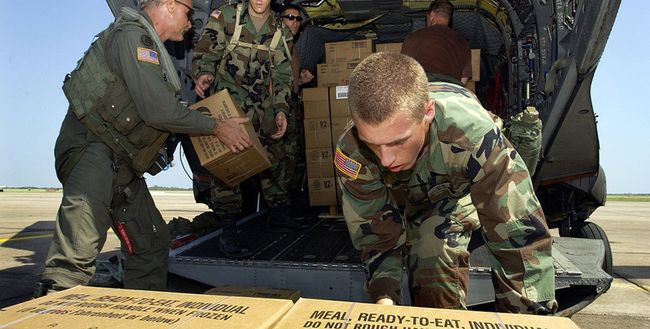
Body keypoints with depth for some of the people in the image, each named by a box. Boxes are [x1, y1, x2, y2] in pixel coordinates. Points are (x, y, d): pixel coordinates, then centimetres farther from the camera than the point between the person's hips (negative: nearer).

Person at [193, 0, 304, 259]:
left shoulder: (279, 33, 7)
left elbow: (282, 76, 8)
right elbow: (205, 53, -2)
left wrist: (281, 110, -2)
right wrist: (203, 75, -24)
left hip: (263, 107, 5)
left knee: (275, 158, 10)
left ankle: (279, 214, 28)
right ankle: (228, 231, -6)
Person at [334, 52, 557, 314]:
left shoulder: (470, 131, -44)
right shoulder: (351, 154, -35)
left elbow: (521, 236, -40)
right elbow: (376, 233, -23)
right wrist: (385, 299, -38)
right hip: (423, 201, -2)